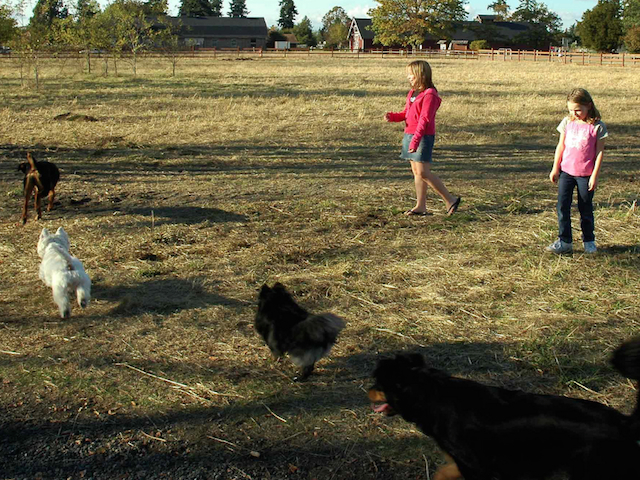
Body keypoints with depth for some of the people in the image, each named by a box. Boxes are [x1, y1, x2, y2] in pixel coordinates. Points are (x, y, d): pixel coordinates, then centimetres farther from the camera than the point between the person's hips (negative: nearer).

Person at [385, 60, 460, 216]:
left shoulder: (429, 94, -13)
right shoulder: (412, 93, 14)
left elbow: (424, 119, -20)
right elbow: (405, 114, 20)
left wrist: (415, 139, -27)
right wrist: (392, 116, 0)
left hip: (423, 137, -9)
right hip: (410, 135, 9)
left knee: (423, 173, -11)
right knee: (416, 172, 10)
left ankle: (450, 200, -2)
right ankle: (420, 206, 15)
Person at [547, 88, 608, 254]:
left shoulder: (597, 127, -9)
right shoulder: (567, 122, 2)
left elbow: (600, 152, -7)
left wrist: (595, 175, -9)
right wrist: (555, 169, 8)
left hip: (586, 175, -3)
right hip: (566, 171, 3)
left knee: (585, 208, 8)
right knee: (562, 206, -3)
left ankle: (589, 241, 26)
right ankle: (564, 242, 5)